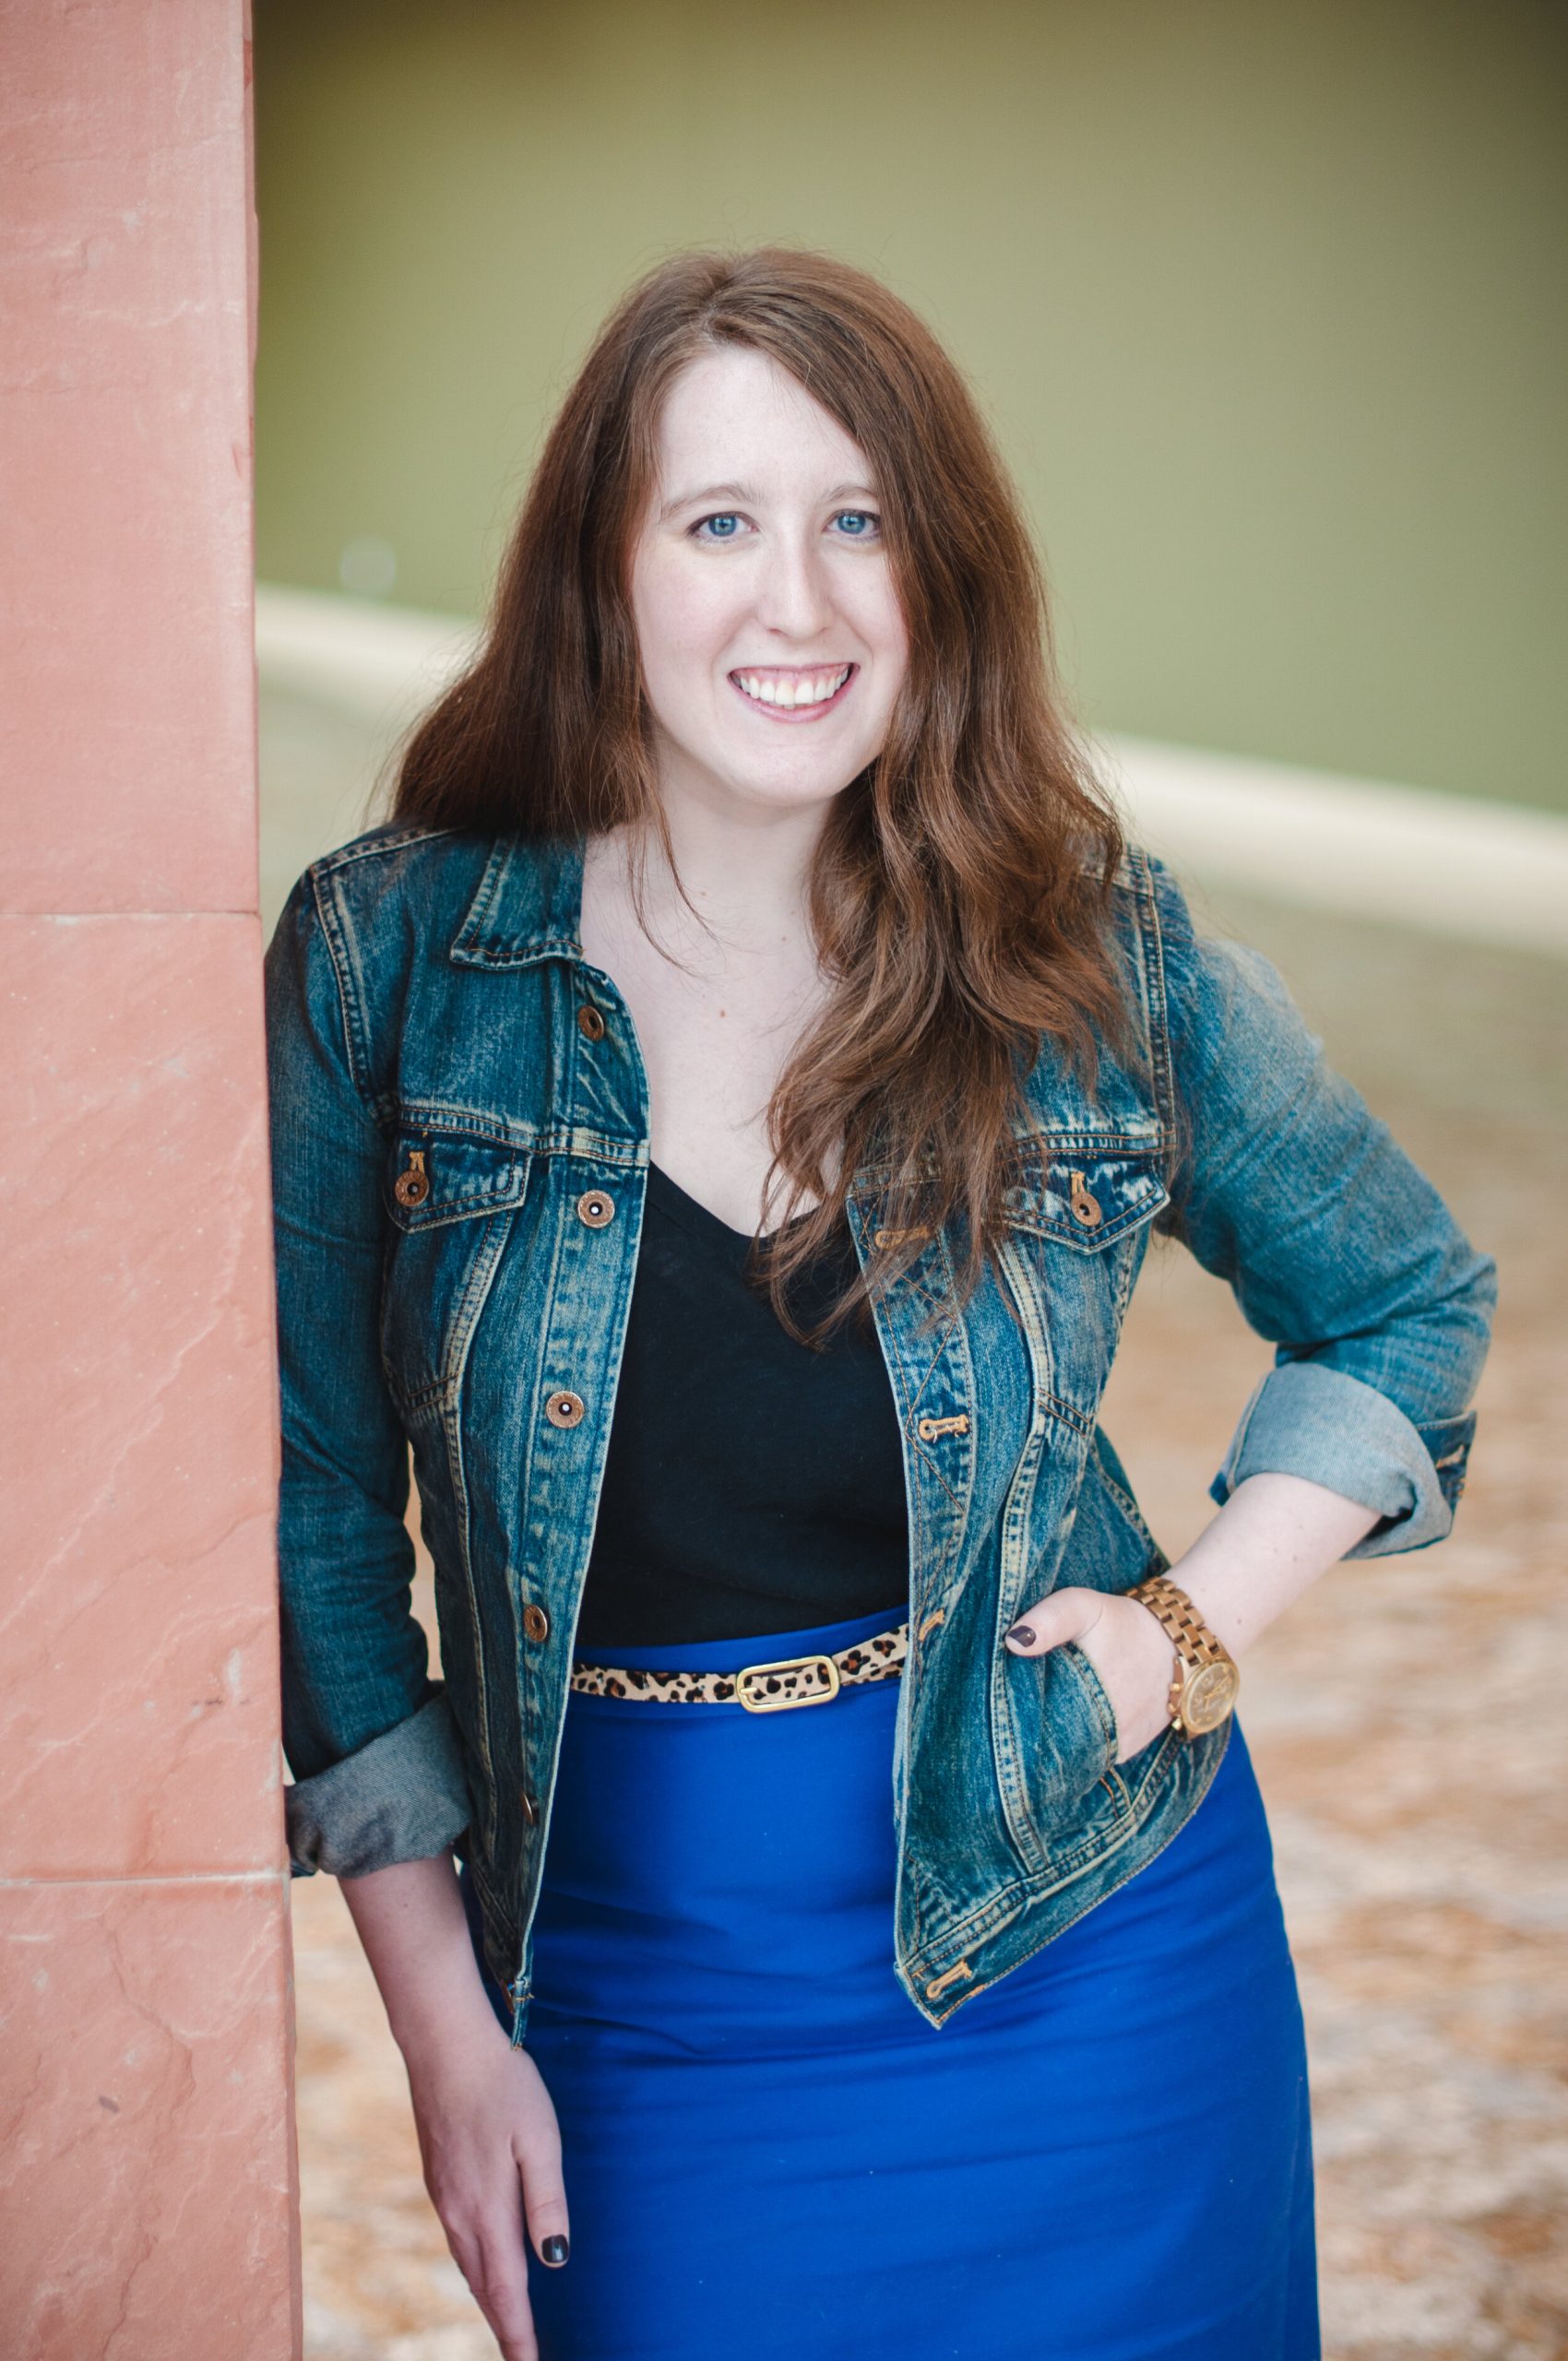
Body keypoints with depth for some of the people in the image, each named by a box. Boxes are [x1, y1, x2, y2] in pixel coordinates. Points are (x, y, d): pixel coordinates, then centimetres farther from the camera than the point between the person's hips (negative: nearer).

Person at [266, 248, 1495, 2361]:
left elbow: (1410, 1308, 10)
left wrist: (1198, 1628, -5)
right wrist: (440, 2013, -3)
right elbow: (319, 1493, -3)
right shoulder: (389, 956, -8)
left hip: (1075, 1951, 1)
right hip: (629, 1978, 0)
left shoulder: (1106, 961, -6)